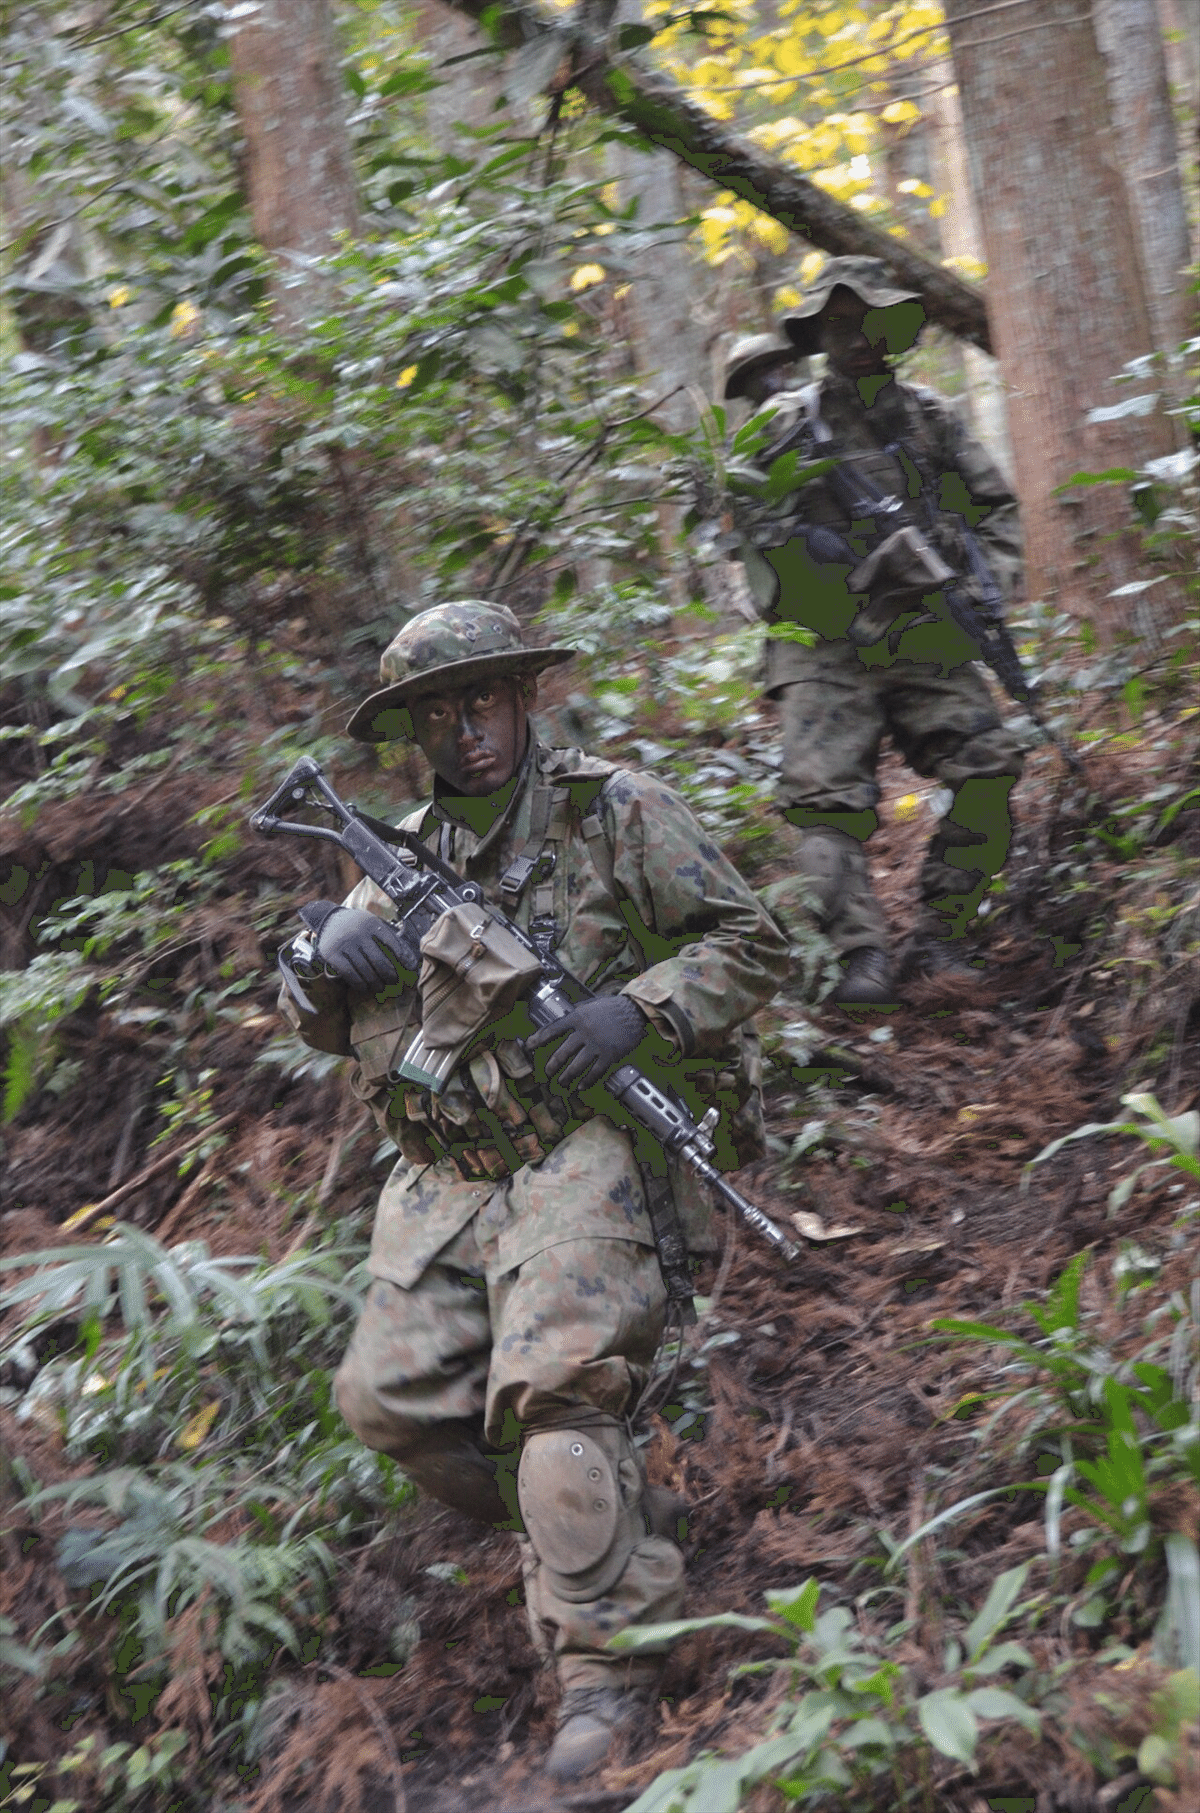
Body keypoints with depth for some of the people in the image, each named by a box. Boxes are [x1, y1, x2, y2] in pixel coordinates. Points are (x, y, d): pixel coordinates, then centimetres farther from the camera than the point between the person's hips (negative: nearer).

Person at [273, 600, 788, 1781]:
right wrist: (326, 953, -7)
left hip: (580, 1150, -6)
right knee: (390, 1395, -3)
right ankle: (607, 1522, 15)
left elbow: (749, 947, 2)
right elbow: (322, 1029, 17)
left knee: (549, 1391, -22)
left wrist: (636, 1012, -16)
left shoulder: (616, 811, 1)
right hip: (443, 1178, 6)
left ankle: (607, 1661, -14)